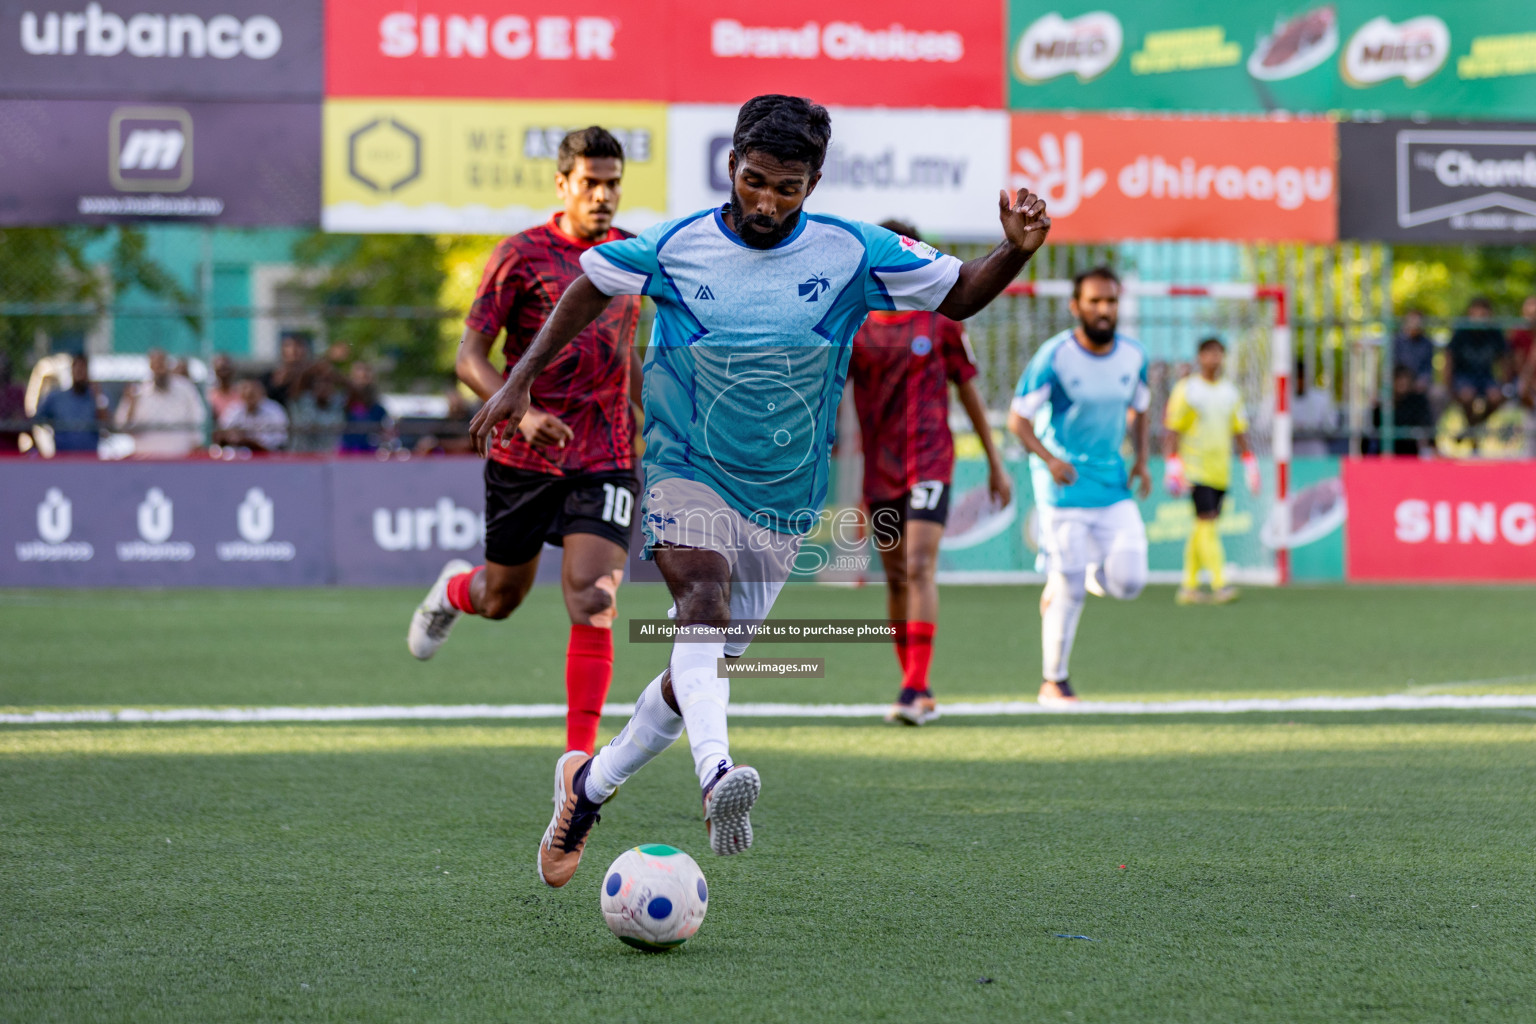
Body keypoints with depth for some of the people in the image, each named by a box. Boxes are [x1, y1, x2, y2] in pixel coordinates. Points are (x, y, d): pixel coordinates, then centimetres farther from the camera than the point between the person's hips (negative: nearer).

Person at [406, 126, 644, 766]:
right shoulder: (521, 254, -6)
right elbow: (469, 358, -9)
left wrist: (643, 423, 21)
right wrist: (522, 413, -25)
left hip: (606, 460, 1)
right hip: (523, 458, -1)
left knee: (592, 600, -16)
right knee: (501, 599, 15)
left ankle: (580, 759, -15)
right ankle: (453, 590, 53)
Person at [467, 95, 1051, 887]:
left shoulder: (852, 254, -5)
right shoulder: (674, 248, -6)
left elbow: (958, 296, 3)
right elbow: (591, 285, 12)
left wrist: (1016, 251, -17)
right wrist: (520, 381, 11)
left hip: (783, 499, 3)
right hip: (685, 472, -3)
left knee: (707, 663, 6)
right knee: (705, 595, -32)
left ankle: (591, 783, 29)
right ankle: (716, 772, -54)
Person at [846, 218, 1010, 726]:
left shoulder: (940, 322, 1)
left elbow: (968, 392, 9)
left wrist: (996, 464, 12)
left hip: (930, 464, -3)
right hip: (879, 471, 3)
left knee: (920, 568, -17)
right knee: (896, 578, 8)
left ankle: (916, 690, -22)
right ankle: (915, 689, 19)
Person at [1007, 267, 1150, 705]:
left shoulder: (1133, 356, 1)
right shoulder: (1054, 357, -13)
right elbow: (1018, 418, -9)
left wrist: (1141, 460, 4)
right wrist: (1048, 458, -24)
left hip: (1113, 481, 4)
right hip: (1064, 485, -4)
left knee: (1129, 582, -7)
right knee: (1066, 586, -5)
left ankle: (1098, 572, 29)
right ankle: (1053, 681, 9)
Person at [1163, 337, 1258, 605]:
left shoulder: (1231, 392, 13)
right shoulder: (1186, 390, -3)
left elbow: (1239, 431, 18)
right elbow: (1172, 430, -5)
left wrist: (1249, 463, 13)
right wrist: (1172, 465, -12)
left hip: (1221, 471, 6)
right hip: (1195, 469, -6)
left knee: (1202, 529, 9)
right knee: (1208, 524, -15)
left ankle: (1189, 586, 16)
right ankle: (1219, 585, -21)